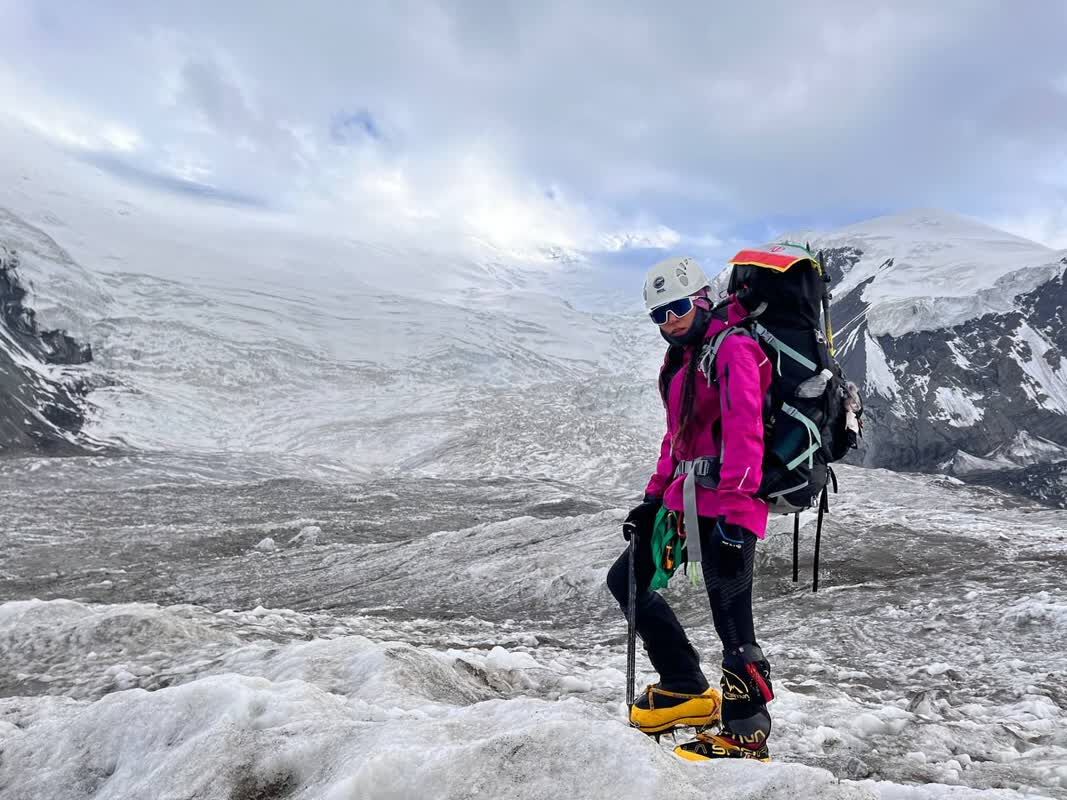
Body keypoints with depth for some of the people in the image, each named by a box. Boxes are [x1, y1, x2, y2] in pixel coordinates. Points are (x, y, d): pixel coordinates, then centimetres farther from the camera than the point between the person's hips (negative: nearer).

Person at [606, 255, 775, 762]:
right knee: (626, 579, 14)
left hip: (727, 503, -10)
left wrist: (732, 511, -27)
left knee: (732, 622, -6)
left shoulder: (732, 348, -9)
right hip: (687, 497, 10)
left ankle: (746, 736, 11)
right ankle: (687, 690, 19)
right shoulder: (682, 360, 20)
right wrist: (654, 497, 19)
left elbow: (743, 431, -19)